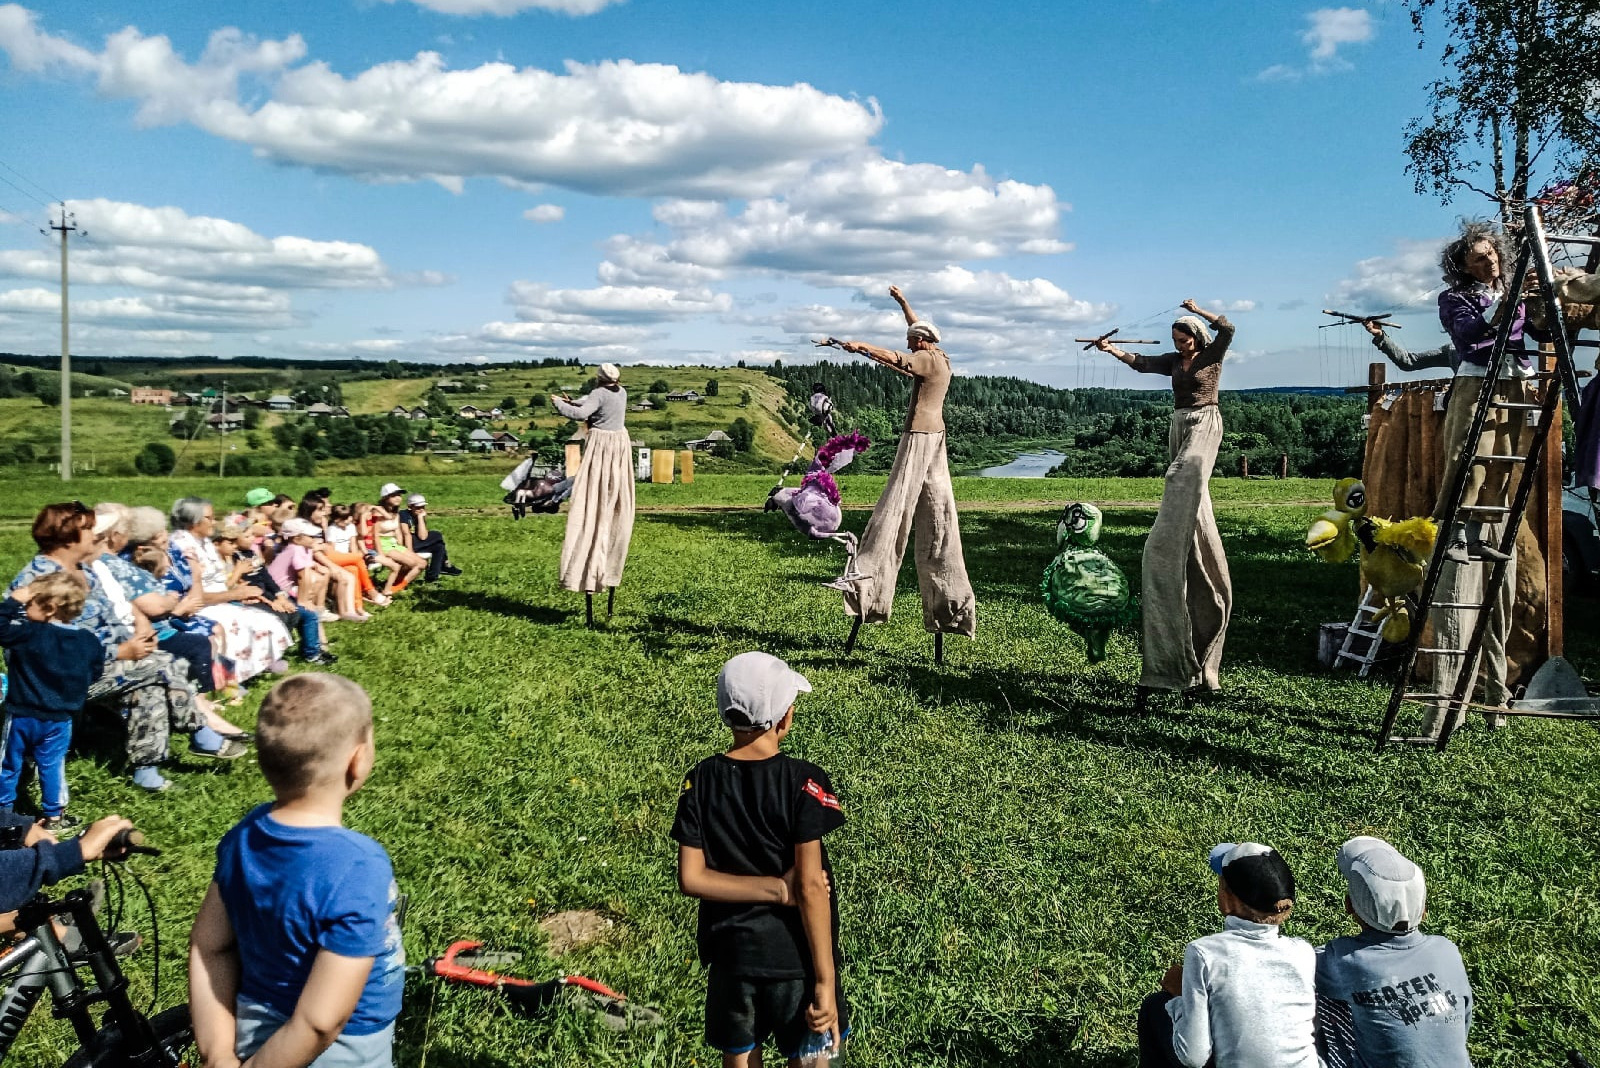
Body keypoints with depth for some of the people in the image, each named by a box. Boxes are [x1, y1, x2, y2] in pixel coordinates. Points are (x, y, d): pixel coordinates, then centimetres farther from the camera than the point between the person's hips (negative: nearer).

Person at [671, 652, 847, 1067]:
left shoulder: (700, 781, -7)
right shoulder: (804, 782, -18)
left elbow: (691, 878, -10)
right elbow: (810, 887, -20)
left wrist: (776, 889, -11)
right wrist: (826, 981, -16)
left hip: (730, 952, 3)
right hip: (796, 955, -3)